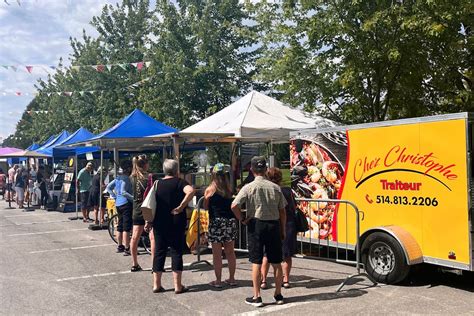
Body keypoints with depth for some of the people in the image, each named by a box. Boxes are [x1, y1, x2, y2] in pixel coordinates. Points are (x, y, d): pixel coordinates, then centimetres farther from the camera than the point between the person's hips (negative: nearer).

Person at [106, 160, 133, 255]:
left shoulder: (118, 178, 12)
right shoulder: (126, 178, -15)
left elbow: (108, 187, 15)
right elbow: (123, 192, -24)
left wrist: (114, 196, 16)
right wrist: (134, 198, -24)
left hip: (118, 204, 9)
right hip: (126, 204, -9)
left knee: (120, 226, 16)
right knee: (126, 228, -6)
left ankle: (120, 246, 24)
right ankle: (127, 249, -4)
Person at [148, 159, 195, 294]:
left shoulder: (157, 184, 8)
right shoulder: (179, 182, -7)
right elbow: (190, 191, -28)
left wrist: (149, 221, 16)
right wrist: (181, 207, -22)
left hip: (159, 223, 4)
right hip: (176, 223, -4)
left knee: (159, 252, 10)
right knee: (176, 252, 3)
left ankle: (156, 285, 14)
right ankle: (178, 286, 5)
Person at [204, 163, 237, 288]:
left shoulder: (210, 190, -5)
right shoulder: (229, 189, 3)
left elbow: (205, 207, 5)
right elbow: (233, 205, 11)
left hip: (216, 222, -4)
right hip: (231, 221, 4)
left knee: (217, 253, 4)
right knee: (230, 252, 14)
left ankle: (218, 280, 9)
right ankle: (232, 278, 21)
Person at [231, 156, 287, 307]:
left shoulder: (249, 187, -8)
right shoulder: (275, 187, 0)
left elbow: (234, 206, -17)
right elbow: (282, 211, 4)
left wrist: (242, 219, -2)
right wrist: (282, 230, 14)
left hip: (256, 225, -2)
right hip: (274, 224, 3)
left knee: (256, 262, 4)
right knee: (276, 262, 11)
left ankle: (256, 297, 9)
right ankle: (278, 295, 22)